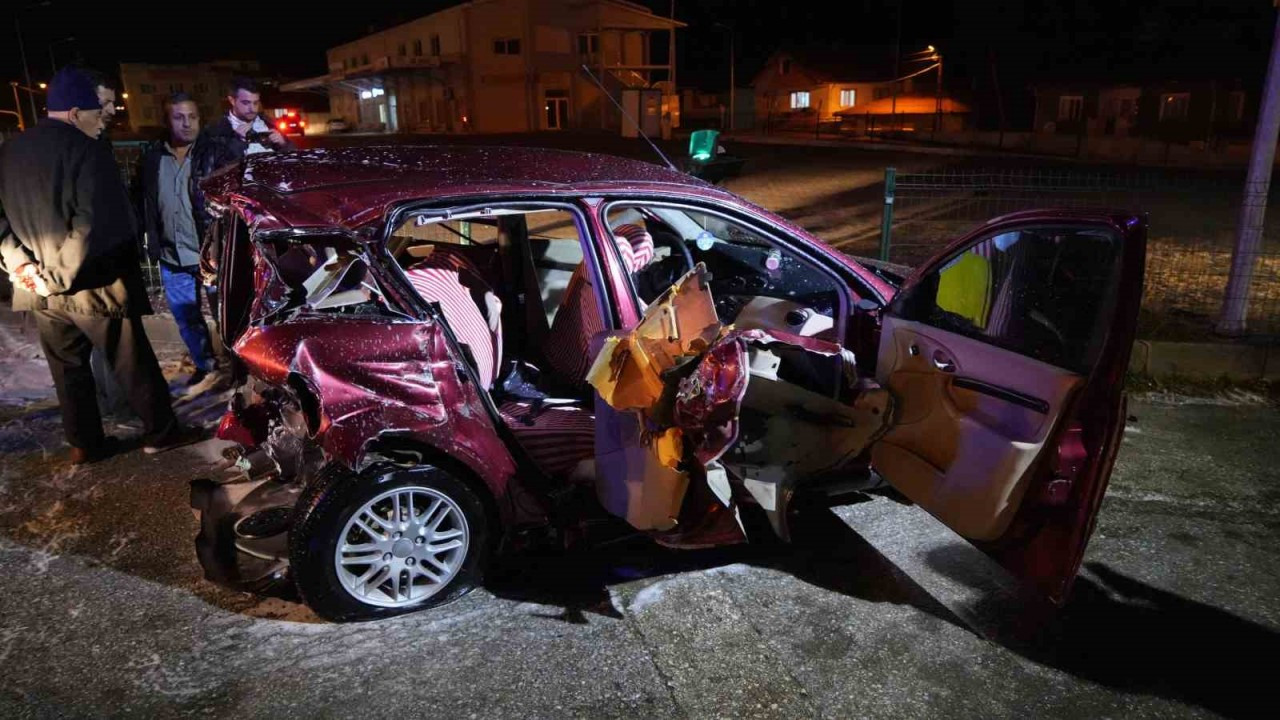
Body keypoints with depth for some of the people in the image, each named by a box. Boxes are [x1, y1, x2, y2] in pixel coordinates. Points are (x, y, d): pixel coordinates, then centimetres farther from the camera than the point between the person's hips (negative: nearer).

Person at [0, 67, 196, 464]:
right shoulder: (87, 150, -15)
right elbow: (96, 223, -24)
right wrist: (58, 277, -18)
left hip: (39, 291, 7)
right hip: (92, 285, -7)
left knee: (68, 369, 16)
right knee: (133, 363, 7)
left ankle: (84, 443, 26)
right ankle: (160, 431, 19)